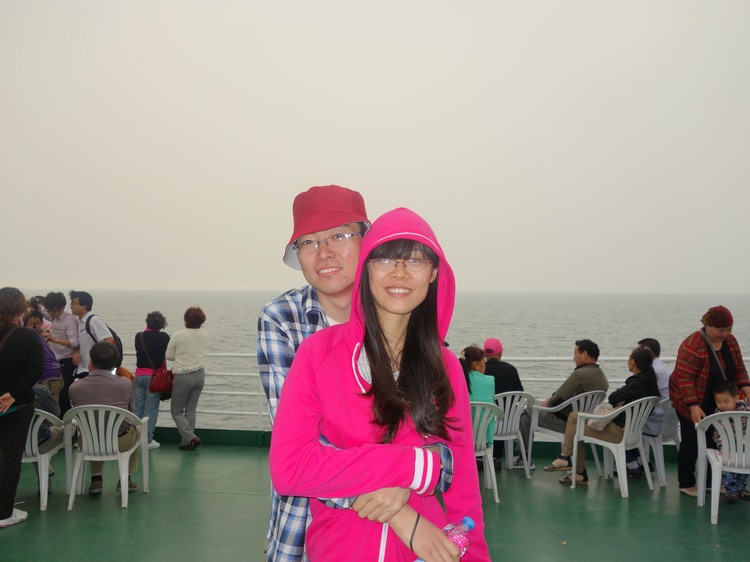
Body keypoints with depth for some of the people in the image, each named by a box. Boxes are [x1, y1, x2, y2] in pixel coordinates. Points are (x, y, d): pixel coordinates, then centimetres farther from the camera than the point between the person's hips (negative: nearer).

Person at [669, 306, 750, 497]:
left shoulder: (730, 341, -3)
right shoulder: (692, 346, -26)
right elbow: (684, 378, -27)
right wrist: (694, 407, -30)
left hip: (716, 403, 6)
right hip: (692, 403, -6)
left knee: (714, 441, 10)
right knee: (691, 442, 2)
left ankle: (711, 481, 24)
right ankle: (686, 484, 15)